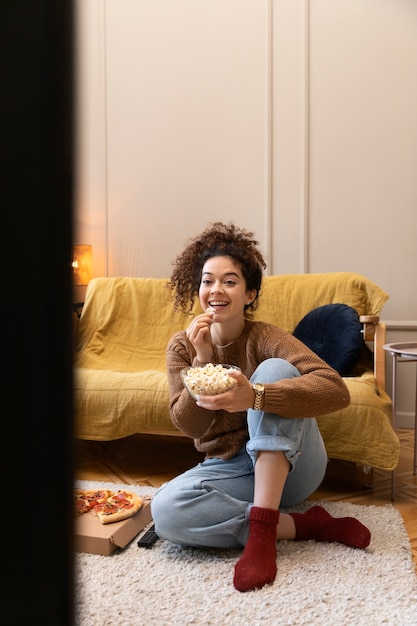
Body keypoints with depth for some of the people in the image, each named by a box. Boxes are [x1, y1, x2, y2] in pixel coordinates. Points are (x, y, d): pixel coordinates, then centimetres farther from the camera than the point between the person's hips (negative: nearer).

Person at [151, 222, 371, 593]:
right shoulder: (182, 346, -2)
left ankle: (262, 528, -29)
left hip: (288, 465, -2)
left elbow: (336, 391, -28)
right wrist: (202, 359, -23)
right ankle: (304, 525, -15)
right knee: (165, 509, -28)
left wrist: (254, 396, -44)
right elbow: (189, 426, -9)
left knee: (274, 369, -28)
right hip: (229, 468, 3)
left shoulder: (264, 338, -13)